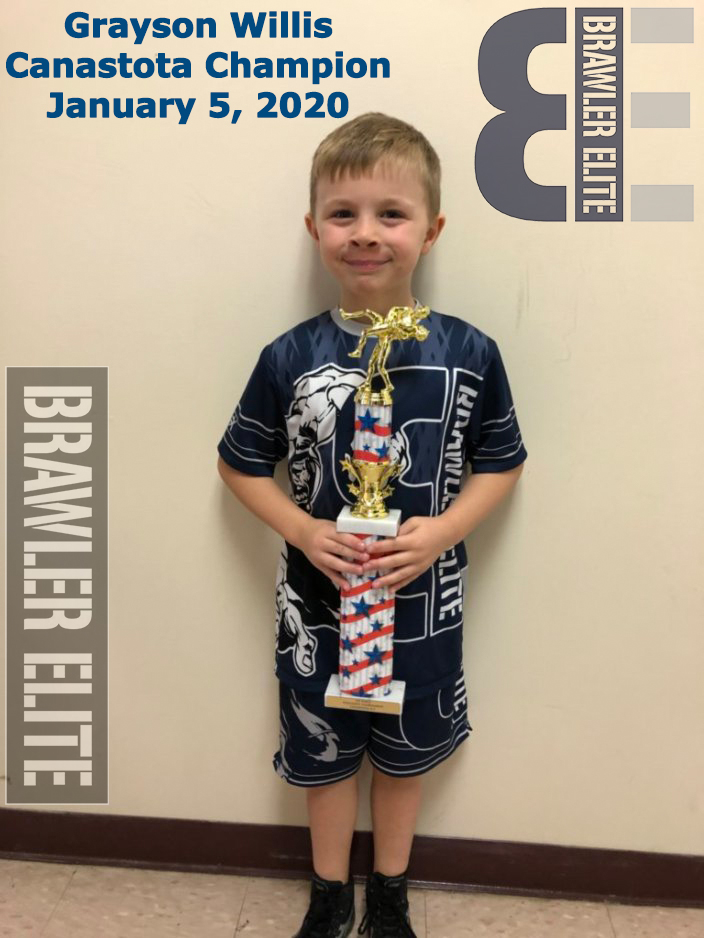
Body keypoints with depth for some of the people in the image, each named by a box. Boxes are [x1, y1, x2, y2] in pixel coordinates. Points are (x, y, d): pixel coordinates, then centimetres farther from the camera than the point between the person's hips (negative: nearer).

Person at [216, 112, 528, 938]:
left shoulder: (468, 355, -12)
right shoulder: (289, 359, -12)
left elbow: (500, 464, -2)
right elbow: (241, 464, -1)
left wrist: (442, 532, -18)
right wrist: (305, 532, -16)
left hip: (422, 604, 0)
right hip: (317, 601, 0)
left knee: (404, 753, 20)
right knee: (323, 751, 19)